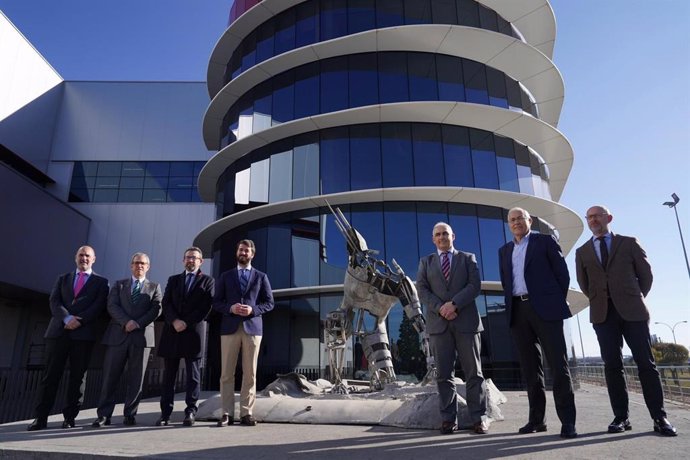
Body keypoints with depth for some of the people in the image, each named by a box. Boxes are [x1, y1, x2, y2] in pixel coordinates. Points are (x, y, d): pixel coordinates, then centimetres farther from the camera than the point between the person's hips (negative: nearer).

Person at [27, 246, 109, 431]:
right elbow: (54, 301, 5)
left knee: (78, 376, 0)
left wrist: (79, 321, -14)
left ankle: (70, 417, 7)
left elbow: (99, 306, -1)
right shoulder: (63, 279, 19)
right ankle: (41, 418, 6)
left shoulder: (100, 282, 11)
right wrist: (67, 318, -13)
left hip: (83, 333, -2)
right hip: (58, 331, 2)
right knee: (50, 374, 1)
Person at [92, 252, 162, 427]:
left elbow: (156, 309, 1)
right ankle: (104, 415, 8)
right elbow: (112, 306, 2)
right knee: (110, 376, 0)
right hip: (118, 335, 1)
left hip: (142, 336, -1)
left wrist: (138, 323, -13)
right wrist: (127, 322, -14)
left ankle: (130, 415, 11)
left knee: (135, 379, 2)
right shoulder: (119, 284, 17)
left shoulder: (154, 287, 14)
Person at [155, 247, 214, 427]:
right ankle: (165, 412, 9)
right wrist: (174, 321, -11)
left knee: (193, 374, -1)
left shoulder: (208, 281, 8)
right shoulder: (173, 280, 18)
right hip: (172, 331, 3)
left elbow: (206, 307, -3)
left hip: (194, 331, -3)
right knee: (169, 373, 5)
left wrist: (186, 323, -11)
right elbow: (166, 304, 6)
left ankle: (190, 411, 4)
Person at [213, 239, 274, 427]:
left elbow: (269, 303, 6)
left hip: (252, 327, 0)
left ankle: (246, 413, 9)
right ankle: (227, 413, 8)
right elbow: (216, 302, 8)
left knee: (250, 373, 2)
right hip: (230, 327, 1)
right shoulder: (225, 276, 12)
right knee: (227, 373, 0)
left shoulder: (261, 277, 10)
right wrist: (230, 308, -11)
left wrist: (252, 309, -11)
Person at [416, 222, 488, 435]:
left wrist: (454, 303, -13)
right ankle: (448, 418, 8)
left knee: (473, 372, 0)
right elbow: (422, 290, 5)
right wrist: (440, 308, -11)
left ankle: (479, 418, 6)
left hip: (466, 321, -1)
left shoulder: (468, 258, 14)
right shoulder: (426, 262, 17)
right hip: (439, 323, 1)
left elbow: (475, 285, 0)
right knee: (444, 373, 2)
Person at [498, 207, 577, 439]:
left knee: (558, 363, -6)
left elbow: (562, 272, 3)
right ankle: (537, 418, 12)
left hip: (544, 307, -4)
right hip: (518, 311, 5)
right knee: (530, 367, 6)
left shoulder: (545, 241, 6)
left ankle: (567, 421, -2)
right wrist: (511, 306, 9)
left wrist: (558, 302, 0)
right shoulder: (504, 250, 18)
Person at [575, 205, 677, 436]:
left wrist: (635, 298, 10)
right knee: (612, 365, -1)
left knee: (646, 363, -2)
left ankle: (659, 417, 5)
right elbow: (583, 283, 17)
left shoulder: (629, 243, 9)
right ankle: (621, 417, 4)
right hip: (603, 313, 1)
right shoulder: (582, 252, 12)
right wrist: (599, 300, 12)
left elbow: (646, 273, 10)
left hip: (632, 310, -1)